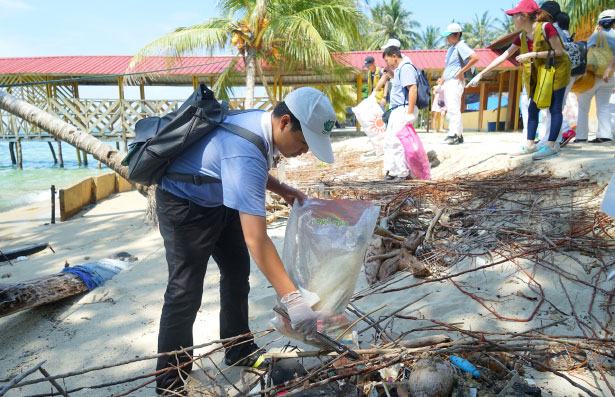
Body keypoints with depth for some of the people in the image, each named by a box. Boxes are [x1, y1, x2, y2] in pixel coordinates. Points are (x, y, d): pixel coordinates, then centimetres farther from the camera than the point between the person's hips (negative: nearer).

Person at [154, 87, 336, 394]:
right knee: (186, 292, -8)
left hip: (219, 200, 9)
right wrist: (292, 299, -42)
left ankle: (239, 351, 29)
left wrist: (281, 189, 0)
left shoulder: (260, 123, -10)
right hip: (184, 206, -9)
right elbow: (256, 239, -42)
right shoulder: (246, 153, -38)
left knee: (237, 272, 13)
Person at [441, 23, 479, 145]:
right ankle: (459, 135, 14)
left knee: (453, 109, -19)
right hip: (448, 83, 10)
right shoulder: (451, 49, 21)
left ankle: (454, 135, -24)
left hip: (455, 82, -10)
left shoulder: (461, 46, -7)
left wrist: (461, 71, -19)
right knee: (451, 110, 10)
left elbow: (475, 58, -22)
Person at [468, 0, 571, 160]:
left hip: (556, 71, -8)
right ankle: (530, 144, 11)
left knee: (555, 109, -8)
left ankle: (551, 145, -8)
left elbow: (559, 51, -20)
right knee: (532, 108, 6)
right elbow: (503, 56, 4)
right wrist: (481, 74, 1)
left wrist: (532, 55, -25)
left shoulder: (546, 27, -19)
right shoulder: (522, 36, 2)